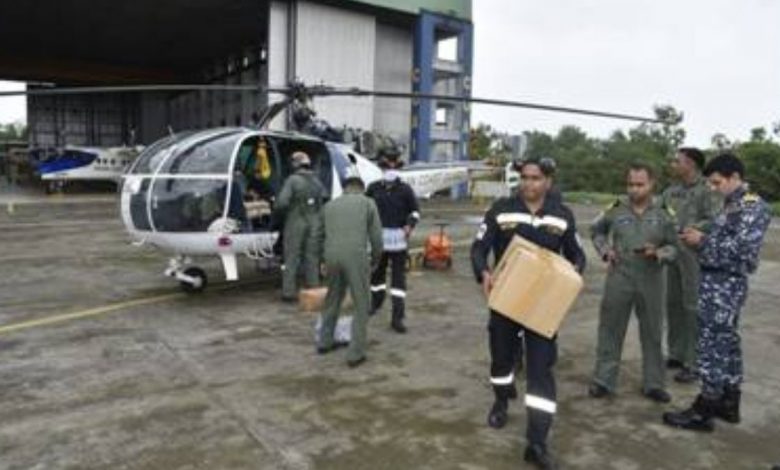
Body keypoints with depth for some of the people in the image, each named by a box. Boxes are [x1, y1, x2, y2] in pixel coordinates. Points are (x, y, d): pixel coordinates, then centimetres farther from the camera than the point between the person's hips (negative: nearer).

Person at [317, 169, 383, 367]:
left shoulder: (329, 206, 21)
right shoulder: (368, 203, 11)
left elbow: (320, 236, 21)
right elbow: (376, 237, 6)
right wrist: (375, 259, 22)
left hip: (332, 256, 4)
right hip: (356, 256, -4)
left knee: (333, 298, 25)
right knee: (361, 306, 9)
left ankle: (325, 342, 38)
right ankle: (355, 354, 7)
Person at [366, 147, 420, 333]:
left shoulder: (405, 189, -2)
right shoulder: (374, 188, 2)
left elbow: (415, 210, 5)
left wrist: (410, 225, -12)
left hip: (398, 238, -2)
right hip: (378, 236, 3)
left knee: (399, 276, -4)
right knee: (377, 272, 19)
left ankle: (397, 318, -2)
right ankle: (376, 301, 44)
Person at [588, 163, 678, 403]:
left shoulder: (664, 214, -3)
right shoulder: (616, 209, -2)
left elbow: (674, 247, 2)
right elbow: (596, 231, 14)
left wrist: (658, 253, -19)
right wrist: (604, 250, -2)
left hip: (651, 281, 0)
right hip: (619, 278, 0)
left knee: (652, 333, 11)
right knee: (610, 329, 6)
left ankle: (653, 383, 26)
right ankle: (603, 380, 18)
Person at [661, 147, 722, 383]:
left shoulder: (708, 190, -10)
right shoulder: (671, 191, 12)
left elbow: (713, 223, -19)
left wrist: (681, 229, -23)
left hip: (697, 255, -7)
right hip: (674, 254, 7)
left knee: (694, 308, -2)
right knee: (673, 304, 12)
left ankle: (694, 364, 7)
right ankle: (676, 354, 26)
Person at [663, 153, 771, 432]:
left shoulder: (752, 206, -14)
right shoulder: (732, 205, 15)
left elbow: (741, 249, -23)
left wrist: (702, 241, -15)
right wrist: (700, 240, 1)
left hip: (725, 285, -10)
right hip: (720, 283, 10)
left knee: (712, 345, -5)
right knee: (726, 343, 16)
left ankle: (703, 411, 4)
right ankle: (728, 404, 28)